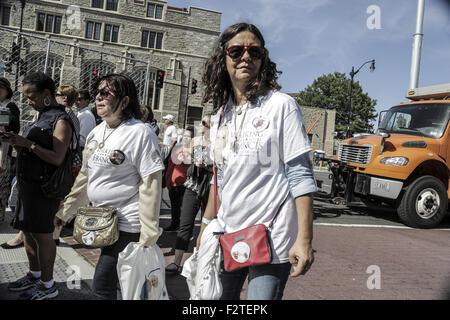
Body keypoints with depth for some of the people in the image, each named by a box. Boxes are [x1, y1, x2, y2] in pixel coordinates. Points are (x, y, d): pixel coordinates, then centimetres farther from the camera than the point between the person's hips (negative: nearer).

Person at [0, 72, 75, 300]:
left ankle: (47, 285, 12)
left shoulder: (61, 120, -13)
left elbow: (57, 158, -20)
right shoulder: (41, 117, 15)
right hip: (28, 183, 9)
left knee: (42, 234, -1)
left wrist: (28, 143, -19)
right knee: (28, 230, 17)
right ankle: (34, 275, 33)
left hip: (44, 186, -9)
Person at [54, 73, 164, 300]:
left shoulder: (140, 133, -14)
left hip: (127, 222, -7)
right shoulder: (96, 132, 10)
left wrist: (148, 237, -17)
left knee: (102, 287, -3)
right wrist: (65, 212, 18)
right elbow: (85, 177, 18)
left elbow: (151, 185, -17)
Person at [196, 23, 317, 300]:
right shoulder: (220, 115, 9)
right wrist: (206, 227, 17)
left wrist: (304, 240, -17)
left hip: (271, 241, -5)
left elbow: (300, 176, -12)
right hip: (227, 236, 6)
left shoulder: (281, 105, -7)